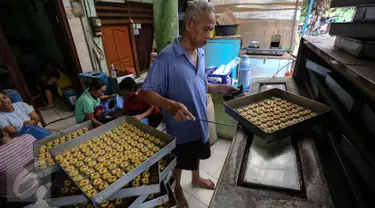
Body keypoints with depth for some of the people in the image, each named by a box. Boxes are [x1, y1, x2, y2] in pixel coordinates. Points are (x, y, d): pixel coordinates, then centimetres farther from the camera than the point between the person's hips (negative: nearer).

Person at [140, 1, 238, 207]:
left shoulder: (201, 53, -1)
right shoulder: (166, 57, -24)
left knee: (196, 155, 29)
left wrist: (219, 88, -2)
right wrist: (170, 104, -38)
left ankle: (196, 178, 58)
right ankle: (177, 188, 49)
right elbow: (146, 92, -22)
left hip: (200, 121, 7)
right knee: (179, 163, 19)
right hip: (180, 126, -6)